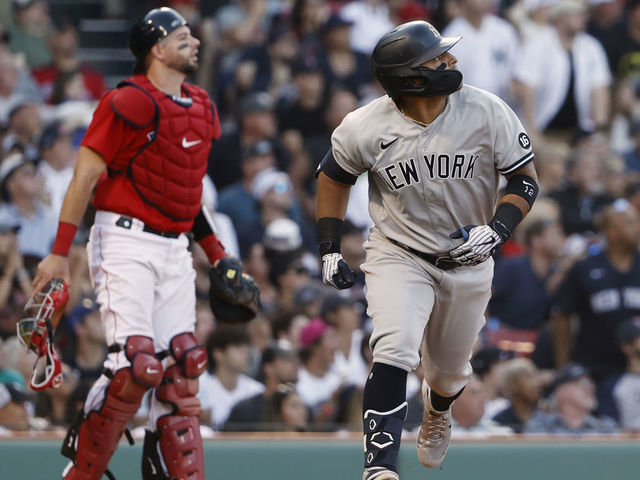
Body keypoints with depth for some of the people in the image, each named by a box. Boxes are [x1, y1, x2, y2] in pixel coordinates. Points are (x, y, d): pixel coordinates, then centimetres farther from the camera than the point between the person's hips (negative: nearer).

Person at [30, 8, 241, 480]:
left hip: (174, 247, 8)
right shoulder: (131, 103, -12)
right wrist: (60, 254, -16)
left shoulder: (203, 109, 14)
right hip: (126, 242, -8)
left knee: (181, 364, 3)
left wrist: (217, 254, 19)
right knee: (135, 364, -15)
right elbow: (86, 176, -12)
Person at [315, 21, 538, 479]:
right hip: (398, 255, -2)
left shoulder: (487, 112, -16)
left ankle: (437, 413, 54)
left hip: (467, 260, 2)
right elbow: (334, 176, 3)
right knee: (394, 351, -25)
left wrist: (497, 230, -23)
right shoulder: (365, 128, -17)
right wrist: (329, 249, 0)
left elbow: (525, 178, -7)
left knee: (450, 372, 17)